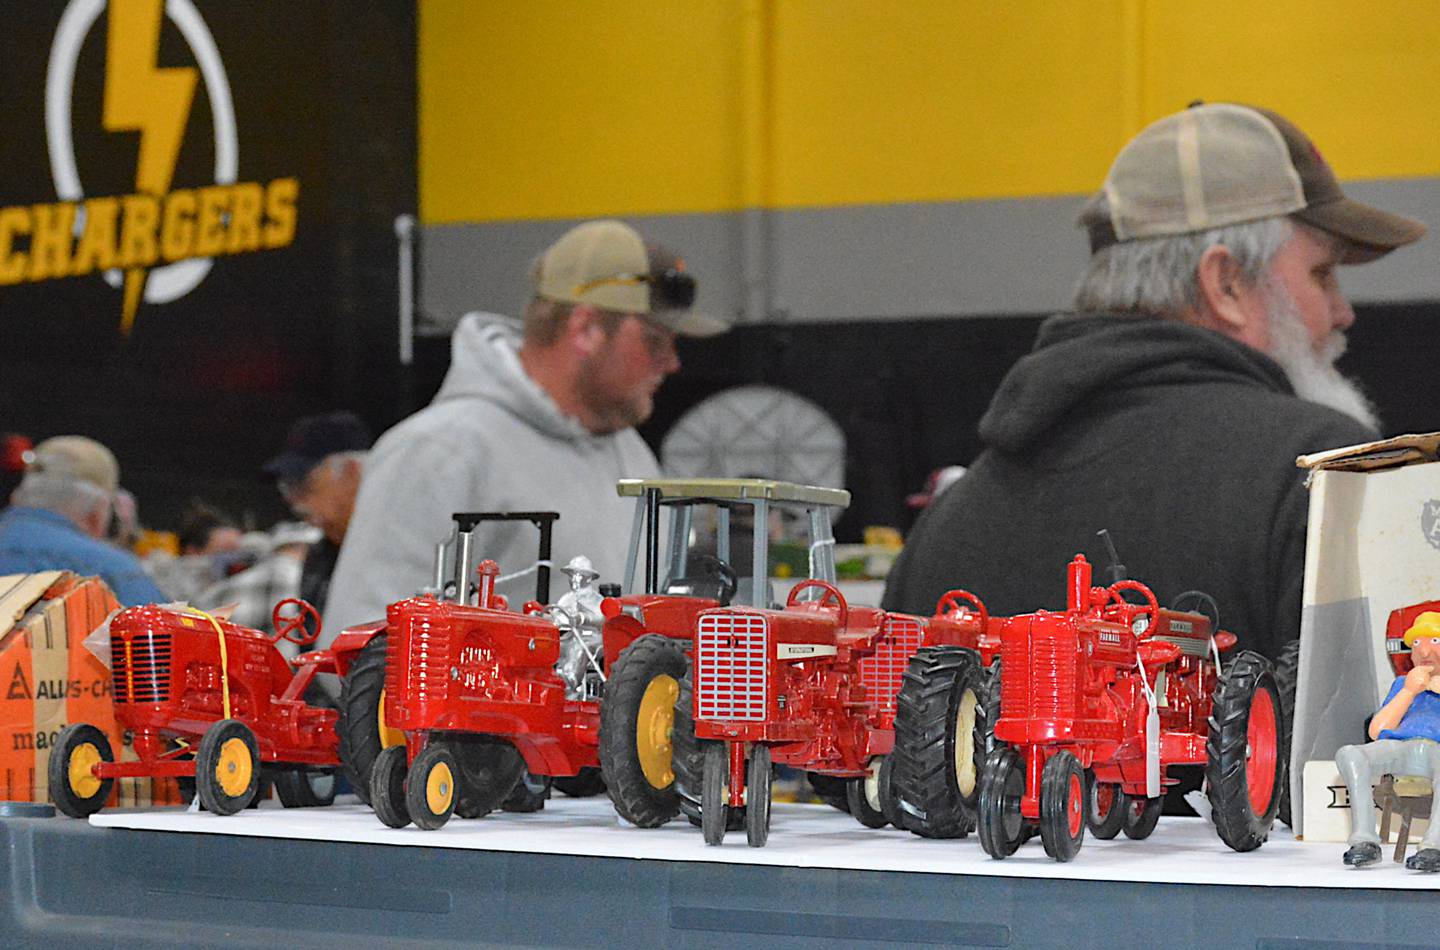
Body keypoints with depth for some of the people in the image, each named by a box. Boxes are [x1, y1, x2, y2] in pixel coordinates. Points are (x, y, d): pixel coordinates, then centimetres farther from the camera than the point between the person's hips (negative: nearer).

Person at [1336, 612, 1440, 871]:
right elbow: (1377, 731, 21)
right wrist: (1409, 692, 12)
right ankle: (1364, 841, -36)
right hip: (1401, 748, 3)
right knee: (1348, 755, -28)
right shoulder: (1402, 683, 36)